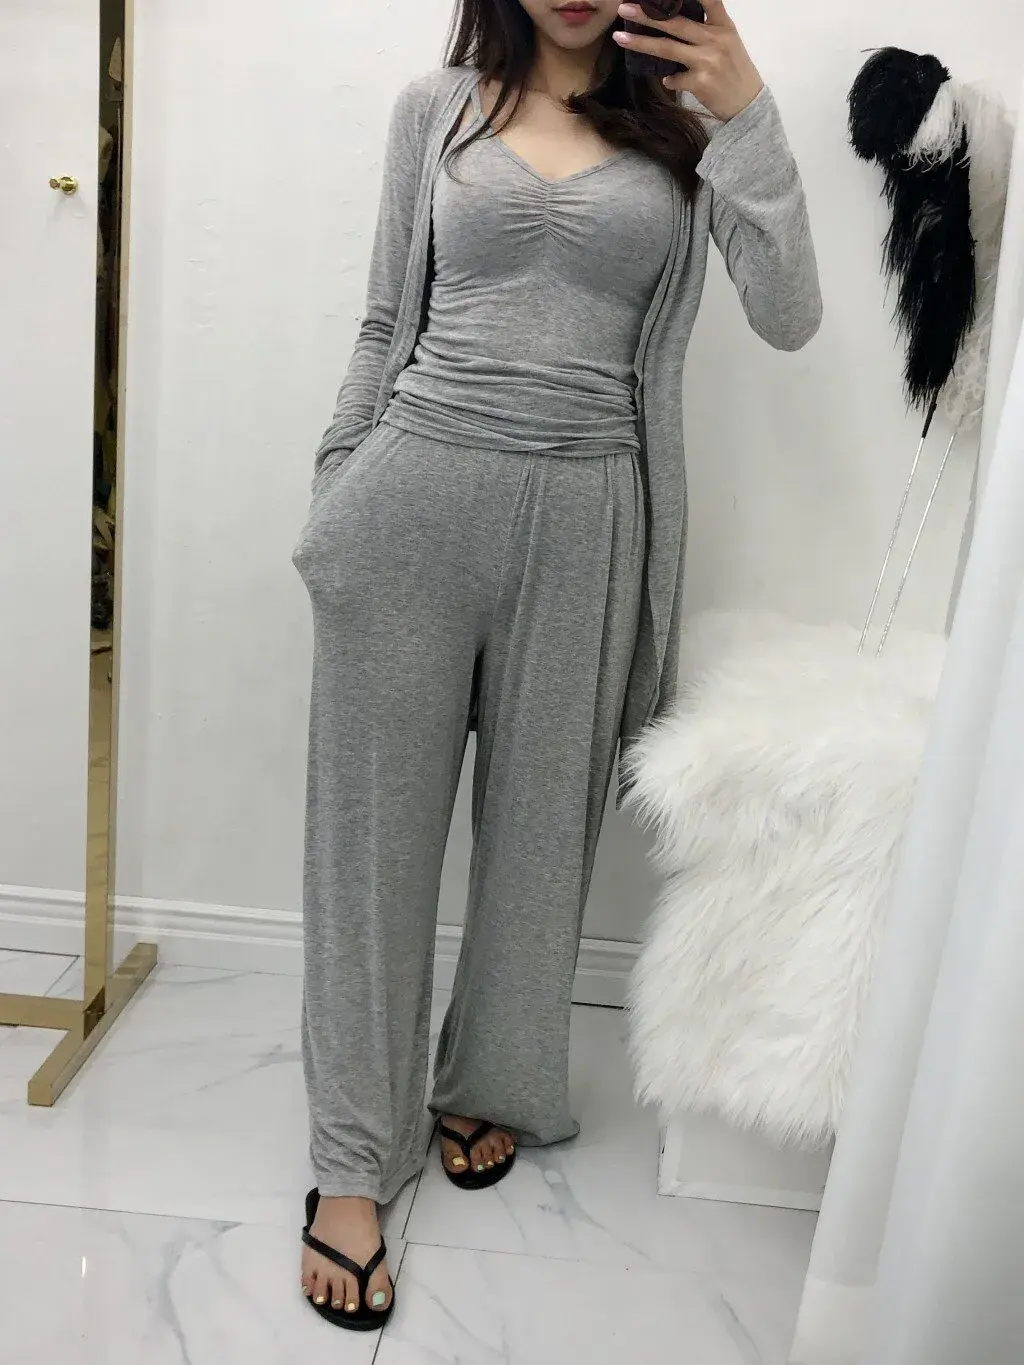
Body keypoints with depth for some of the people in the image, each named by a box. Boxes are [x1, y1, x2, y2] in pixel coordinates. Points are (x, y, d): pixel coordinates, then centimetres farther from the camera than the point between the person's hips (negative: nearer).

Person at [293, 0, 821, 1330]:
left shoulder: (688, 125, 8)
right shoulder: (436, 109, 10)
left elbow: (788, 318, -3)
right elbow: (388, 323, 12)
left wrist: (747, 114, -10)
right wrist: (334, 497, 11)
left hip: (584, 519, 0)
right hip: (416, 496, 1)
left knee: (541, 820, 10)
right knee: (374, 820, 2)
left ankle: (487, 1089, 34)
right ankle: (354, 1156, 17)